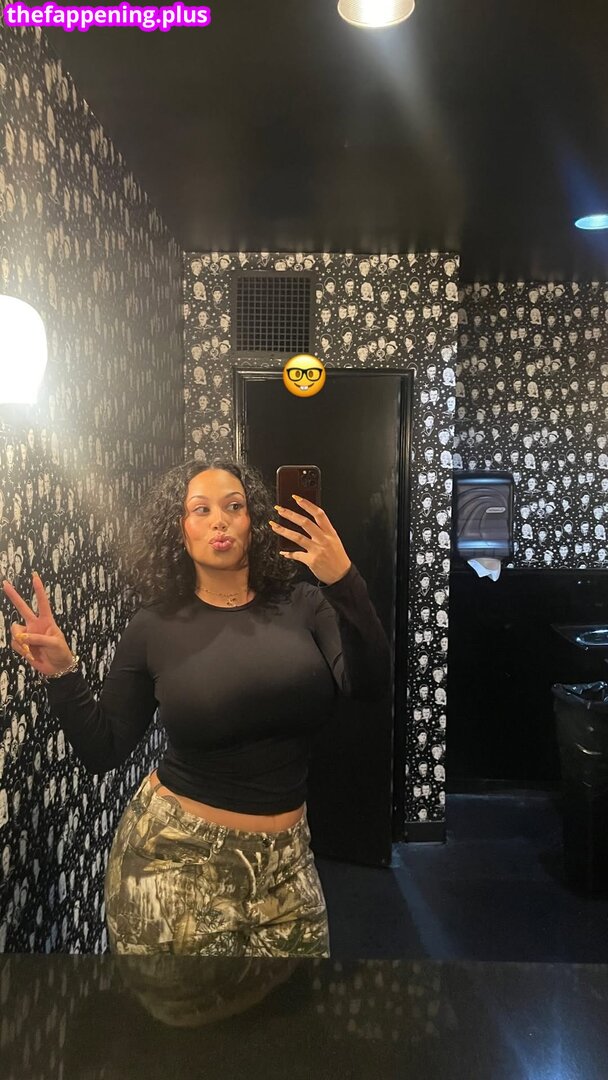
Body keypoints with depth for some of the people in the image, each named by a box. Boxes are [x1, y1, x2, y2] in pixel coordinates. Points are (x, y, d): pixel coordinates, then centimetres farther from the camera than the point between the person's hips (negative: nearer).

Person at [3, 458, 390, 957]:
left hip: (285, 854, 2)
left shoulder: (302, 606, -4)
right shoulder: (156, 626, -5)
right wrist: (61, 672, -16)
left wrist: (344, 582, -29)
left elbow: (371, 686, -18)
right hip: (176, 855, -1)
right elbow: (102, 752, -1)